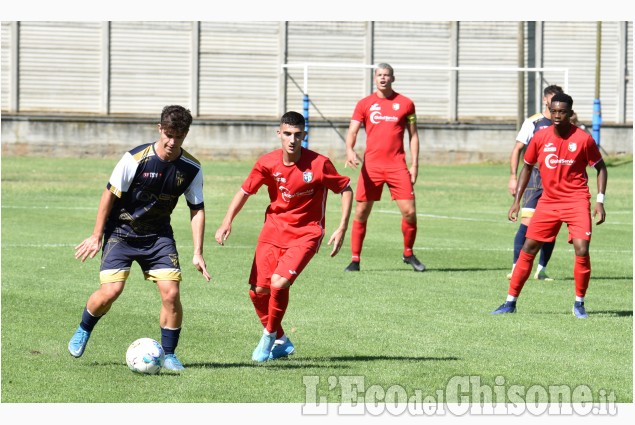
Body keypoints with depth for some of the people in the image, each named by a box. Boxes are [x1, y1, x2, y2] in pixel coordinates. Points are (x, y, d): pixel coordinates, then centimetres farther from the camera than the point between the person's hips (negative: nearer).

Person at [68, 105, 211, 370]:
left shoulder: (191, 168, -7)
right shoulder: (136, 159, -18)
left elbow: (197, 209, 1)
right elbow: (110, 194, -9)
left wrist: (198, 253, -4)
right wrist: (96, 237, -7)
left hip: (158, 236, 3)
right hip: (121, 232, -3)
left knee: (171, 292, -13)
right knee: (110, 291, -14)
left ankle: (169, 354, 5)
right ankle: (83, 331, 17)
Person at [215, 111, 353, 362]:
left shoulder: (319, 164, -16)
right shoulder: (267, 163, -8)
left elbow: (346, 190, -4)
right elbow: (245, 191, 6)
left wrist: (342, 229, -9)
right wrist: (227, 221, -7)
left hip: (306, 233, -4)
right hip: (274, 227, 4)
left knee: (279, 283, -23)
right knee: (258, 290, -3)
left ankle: (270, 336, 4)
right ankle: (281, 342, 21)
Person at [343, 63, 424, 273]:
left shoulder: (405, 104, 7)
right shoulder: (365, 104, 7)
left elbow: (413, 135, 11)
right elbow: (352, 131, 3)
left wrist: (414, 164, 4)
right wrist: (349, 150, -18)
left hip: (397, 165, 0)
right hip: (371, 165, 0)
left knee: (409, 211, -7)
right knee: (361, 212, -1)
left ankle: (408, 254, 15)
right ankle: (355, 259, 8)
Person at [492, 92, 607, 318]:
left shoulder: (583, 138, -9)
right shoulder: (540, 137, -2)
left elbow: (600, 168, 3)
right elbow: (527, 166, 12)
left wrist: (600, 201, -5)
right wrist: (517, 201, 7)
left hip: (577, 201, -3)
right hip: (548, 201, 3)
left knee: (582, 250, -16)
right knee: (528, 249, 1)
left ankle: (579, 303, 2)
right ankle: (510, 302, 9)